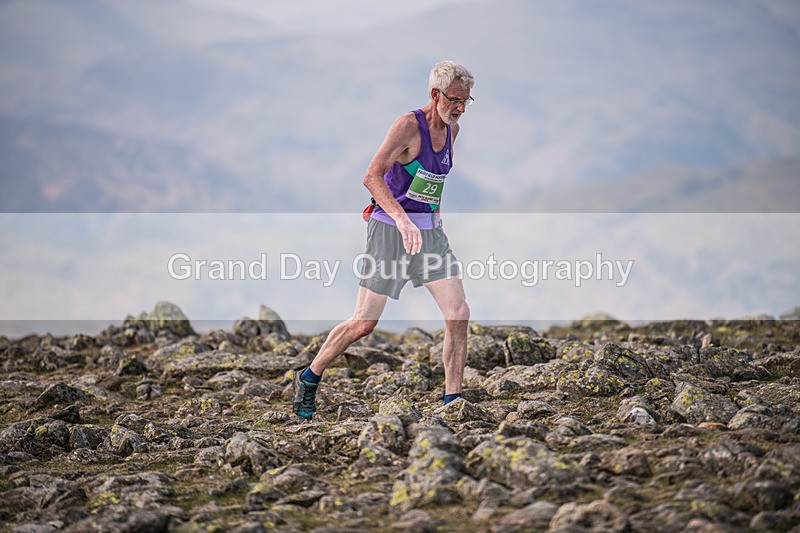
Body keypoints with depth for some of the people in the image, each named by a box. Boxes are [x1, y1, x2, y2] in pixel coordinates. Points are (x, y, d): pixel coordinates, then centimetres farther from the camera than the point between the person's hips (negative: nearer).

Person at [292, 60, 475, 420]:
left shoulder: (451, 129, 7)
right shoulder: (408, 125, -17)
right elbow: (372, 176, -29)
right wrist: (401, 218, -42)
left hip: (429, 231, 7)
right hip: (389, 230, -7)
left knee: (458, 315, -6)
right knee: (364, 324, -3)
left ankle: (452, 404, 2)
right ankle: (308, 380, 19)